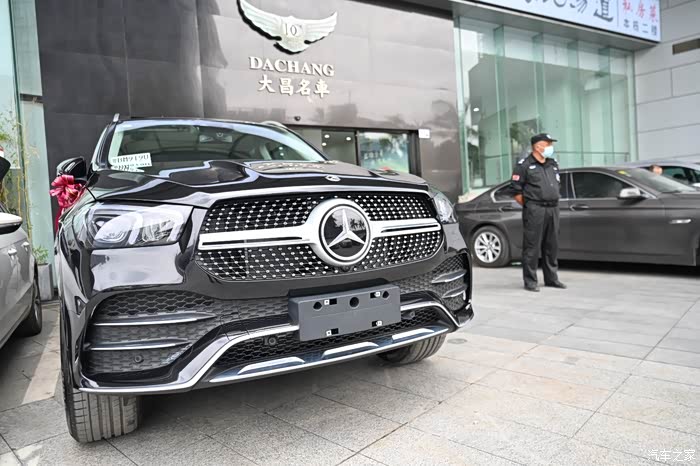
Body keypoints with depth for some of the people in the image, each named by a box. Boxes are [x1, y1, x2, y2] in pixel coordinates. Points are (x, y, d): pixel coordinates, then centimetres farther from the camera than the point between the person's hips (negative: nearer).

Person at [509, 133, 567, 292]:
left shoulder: (553, 164, 18)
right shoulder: (524, 164, -4)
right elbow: (516, 190, -7)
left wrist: (554, 204, 17)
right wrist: (529, 206, -5)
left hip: (553, 209, 7)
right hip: (534, 211, -7)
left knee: (552, 246, 11)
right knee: (532, 247, -4)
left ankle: (552, 279, 21)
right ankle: (530, 281, 2)